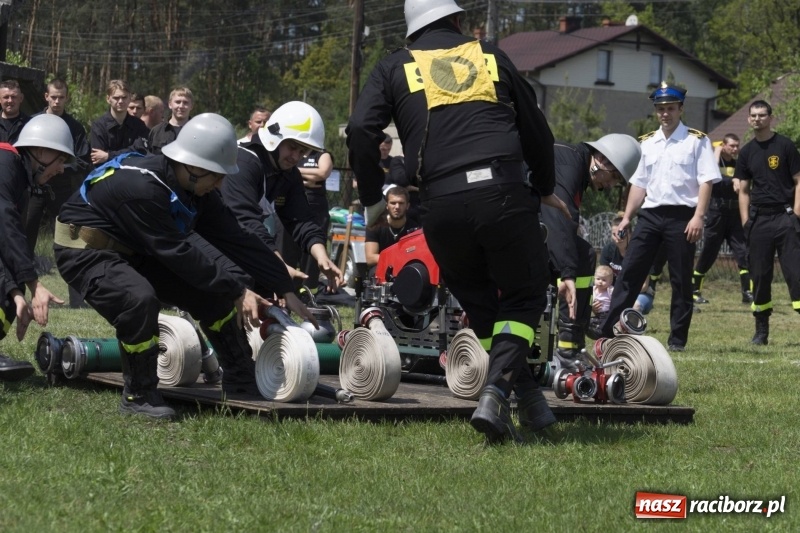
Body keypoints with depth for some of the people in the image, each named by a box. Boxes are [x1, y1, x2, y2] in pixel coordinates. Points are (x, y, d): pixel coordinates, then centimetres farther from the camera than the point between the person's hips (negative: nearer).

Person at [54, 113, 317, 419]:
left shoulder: (198, 191, -7)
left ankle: (241, 382, 16)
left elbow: (234, 240, -4)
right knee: (139, 299, -35)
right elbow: (179, 252, -32)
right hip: (86, 251, -9)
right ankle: (138, 397, -16)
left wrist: (284, 290, -6)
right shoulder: (141, 187, -34)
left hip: (133, 252, 9)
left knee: (212, 293, 2)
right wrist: (236, 291, -27)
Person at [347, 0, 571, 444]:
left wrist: (372, 200, 11)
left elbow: (361, 130, 1)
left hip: (441, 204, 1)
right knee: (523, 296, 8)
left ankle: (528, 400, 17)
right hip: (502, 191, -1)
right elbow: (535, 128, 24)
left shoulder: (395, 67, 16)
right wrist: (546, 188, 39)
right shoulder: (491, 56, 20)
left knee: (479, 304, 19)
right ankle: (494, 395, -13)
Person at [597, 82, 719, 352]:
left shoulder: (696, 140, 0)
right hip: (649, 215, 4)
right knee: (629, 272, -2)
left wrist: (698, 216, -16)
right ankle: (608, 330, -3)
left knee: (681, 280, 1)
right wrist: (626, 217, 10)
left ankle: (678, 338, 9)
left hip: (681, 217, -4)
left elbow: (706, 181, -6)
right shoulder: (646, 143, 15)